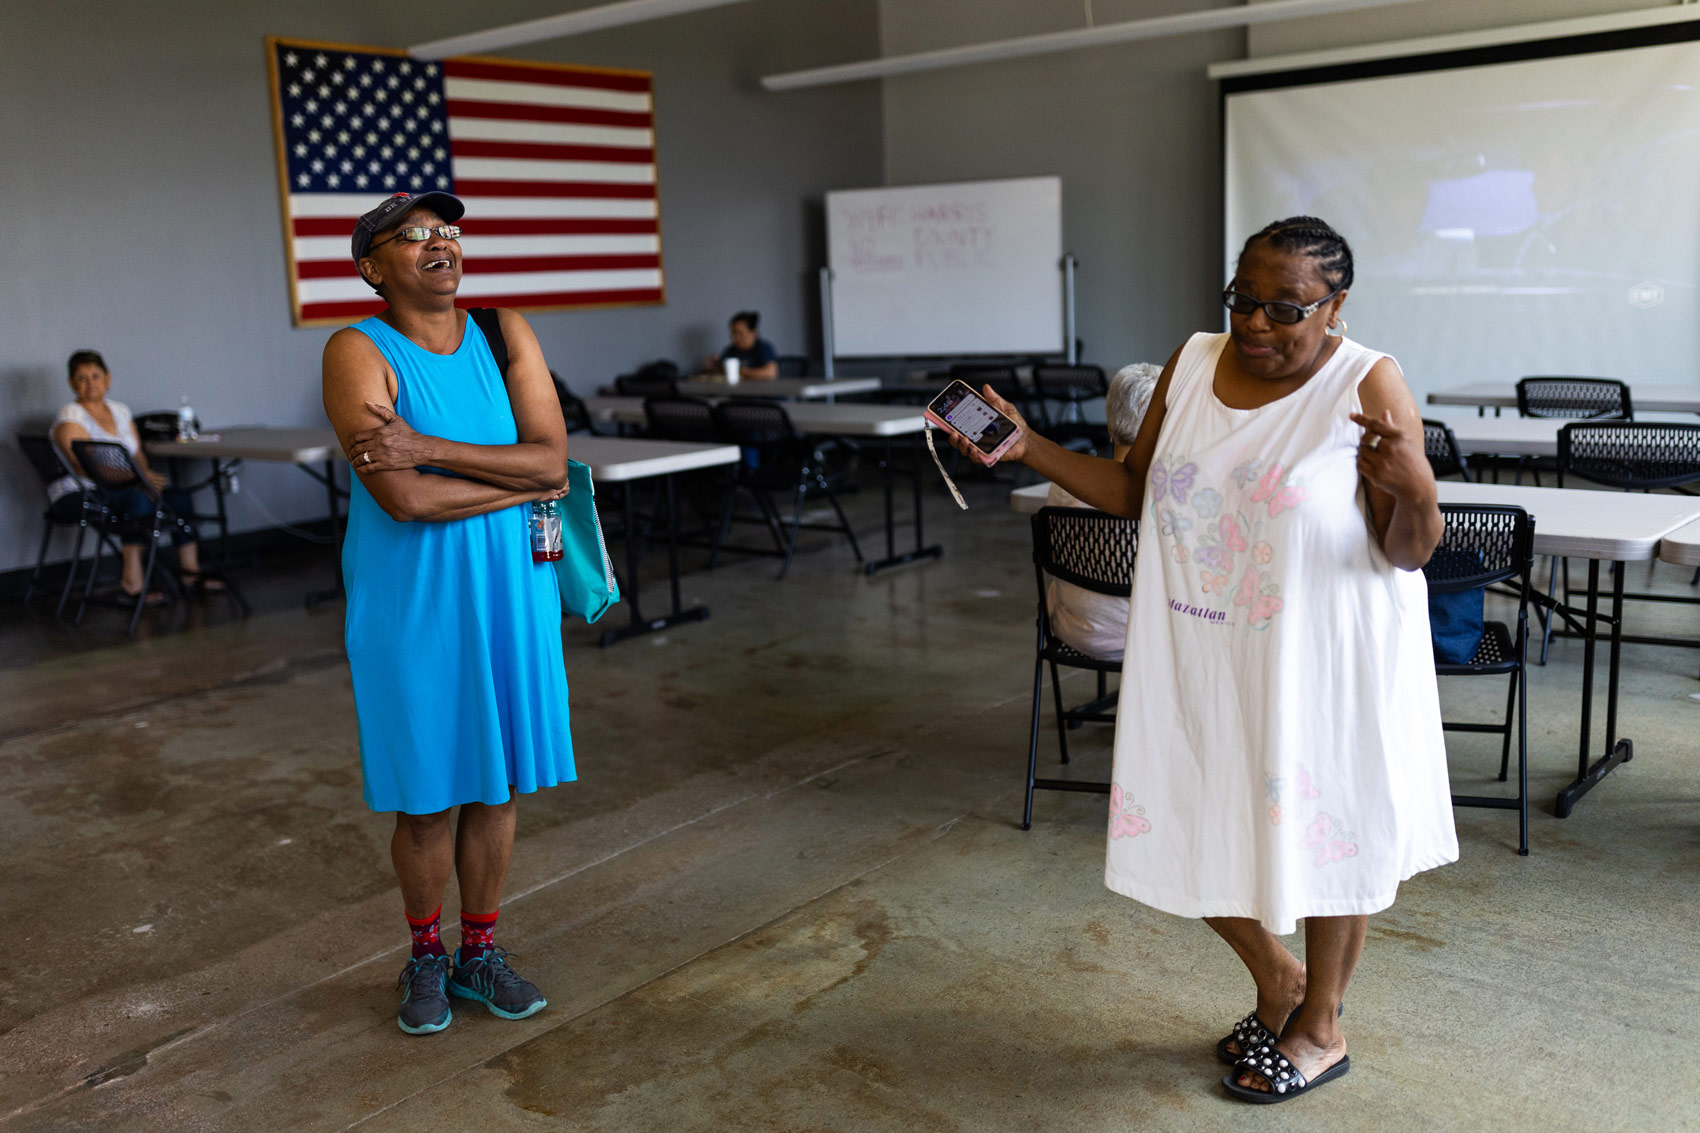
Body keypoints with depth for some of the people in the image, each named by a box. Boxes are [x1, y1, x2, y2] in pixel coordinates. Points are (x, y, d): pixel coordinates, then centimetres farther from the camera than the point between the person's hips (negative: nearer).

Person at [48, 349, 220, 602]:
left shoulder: (121, 411, 14)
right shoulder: (70, 418, -9)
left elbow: (138, 454, 13)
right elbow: (85, 468, -20)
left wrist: (147, 475, -11)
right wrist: (138, 478, -27)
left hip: (121, 489, 7)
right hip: (77, 497, -7)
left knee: (179, 497, -12)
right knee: (139, 498, -35)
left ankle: (190, 571, -6)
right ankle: (132, 580, -34)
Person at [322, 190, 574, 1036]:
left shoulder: (506, 332, 1)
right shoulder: (359, 352, -11)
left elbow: (552, 458, -10)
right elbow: (404, 498, -22)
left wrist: (428, 448, -19)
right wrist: (525, 485, -13)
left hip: (509, 591, 4)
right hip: (411, 599, -4)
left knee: (497, 783, 13)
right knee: (426, 794, 8)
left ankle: (481, 952, 31)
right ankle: (426, 958, 31)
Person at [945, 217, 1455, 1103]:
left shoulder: (1369, 387, -14)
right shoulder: (1193, 363, 1)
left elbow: (1409, 552, -15)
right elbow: (1133, 491, 7)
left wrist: (1413, 489, -36)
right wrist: (1029, 448, -2)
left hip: (1321, 663, -5)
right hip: (1202, 658, 5)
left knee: (1323, 834, 12)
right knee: (1186, 825, 13)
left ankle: (1320, 1028, 37)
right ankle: (1277, 978, 42)